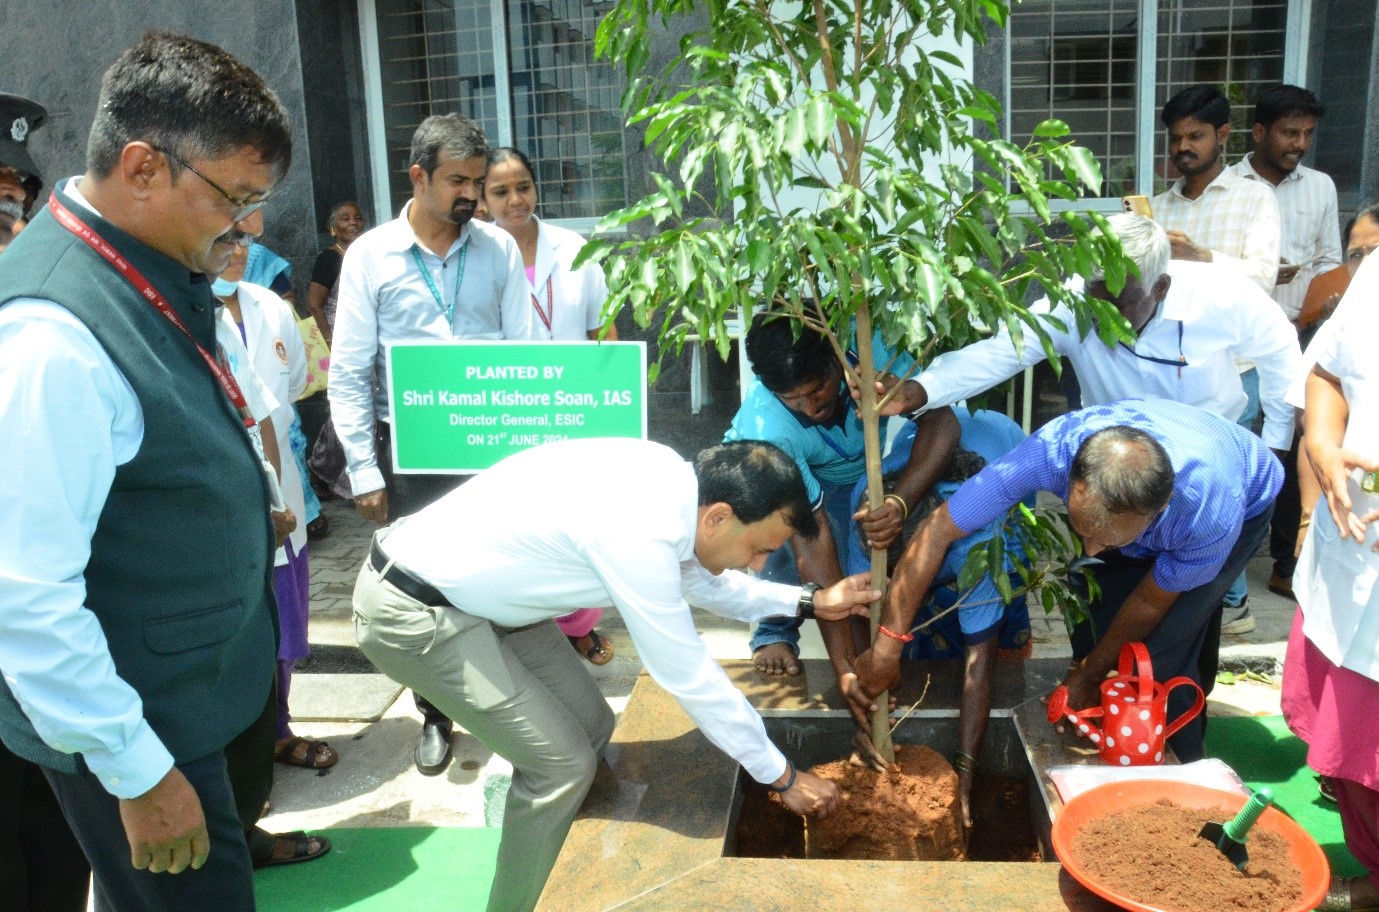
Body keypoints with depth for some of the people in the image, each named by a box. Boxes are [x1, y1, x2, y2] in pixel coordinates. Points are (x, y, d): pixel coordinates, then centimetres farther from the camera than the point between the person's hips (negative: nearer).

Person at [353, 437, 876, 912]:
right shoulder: (637, 533, -31)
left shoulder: (671, 480, -4)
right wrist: (784, 777, -9)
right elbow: (690, 677, -21)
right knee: (562, 763, -7)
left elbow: (699, 577, 16)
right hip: (413, 611, -9)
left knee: (591, 727, 10)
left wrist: (808, 602, 11)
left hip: (469, 588, 9)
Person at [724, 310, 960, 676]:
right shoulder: (767, 429, -41)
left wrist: (899, 502, -54)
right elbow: (812, 543, -41)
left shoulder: (866, 343, -37)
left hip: (862, 470, 3)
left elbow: (941, 422, -36)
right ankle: (775, 632, -5)